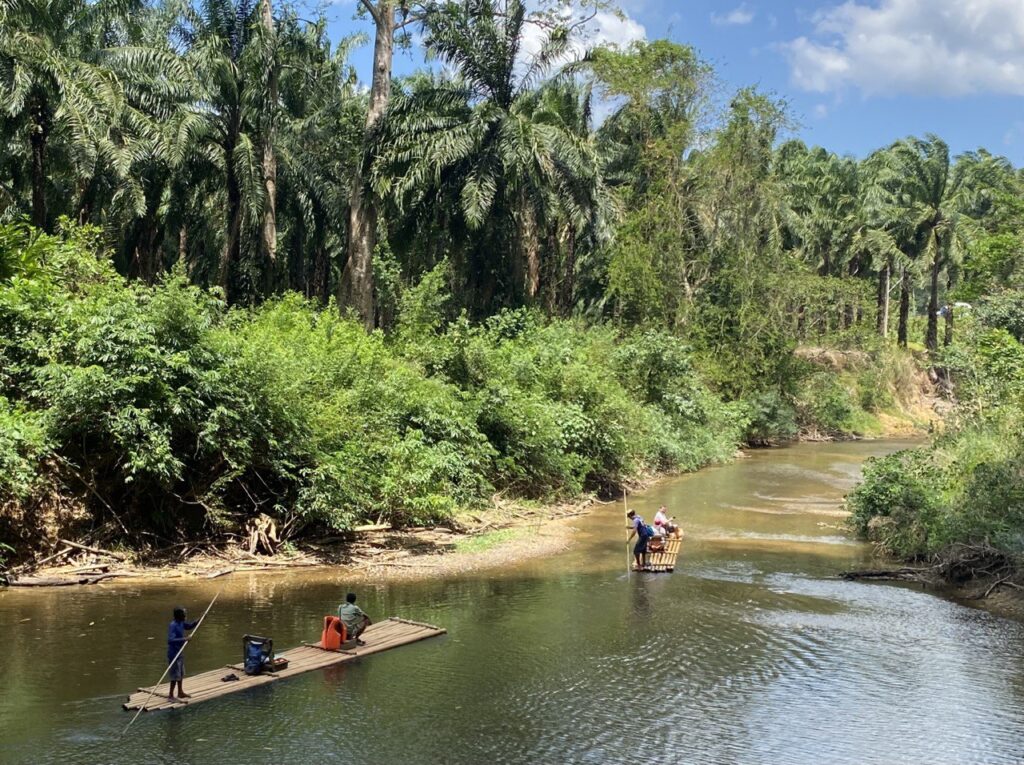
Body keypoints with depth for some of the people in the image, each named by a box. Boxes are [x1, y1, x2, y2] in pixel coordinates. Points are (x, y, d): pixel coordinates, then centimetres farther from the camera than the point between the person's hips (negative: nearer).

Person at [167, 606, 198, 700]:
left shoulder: (181, 623, 3)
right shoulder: (173, 626, -24)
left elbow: (190, 626, 21)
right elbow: (170, 640, -34)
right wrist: (183, 639, -38)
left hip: (179, 653, 9)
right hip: (174, 654, -9)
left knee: (181, 674, 18)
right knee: (175, 675, -3)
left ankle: (180, 692, 30)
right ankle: (171, 695, 6)